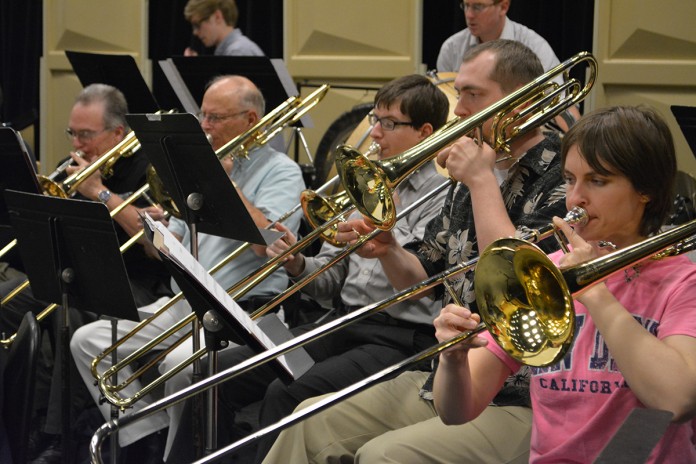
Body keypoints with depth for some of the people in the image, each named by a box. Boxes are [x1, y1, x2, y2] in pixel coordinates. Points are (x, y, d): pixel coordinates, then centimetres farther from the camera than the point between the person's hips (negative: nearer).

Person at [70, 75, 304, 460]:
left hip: (242, 310, -8)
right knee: (89, 341, -5)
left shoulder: (280, 171, -2)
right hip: (182, 304, 8)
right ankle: (150, 440, -5)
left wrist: (227, 181, -12)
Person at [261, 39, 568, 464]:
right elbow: (422, 281, 17)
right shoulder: (470, 181, 12)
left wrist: (483, 181, -19)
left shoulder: (564, 181, -14)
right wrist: (387, 250, -5)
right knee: (312, 423, 3)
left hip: (520, 402, -8)